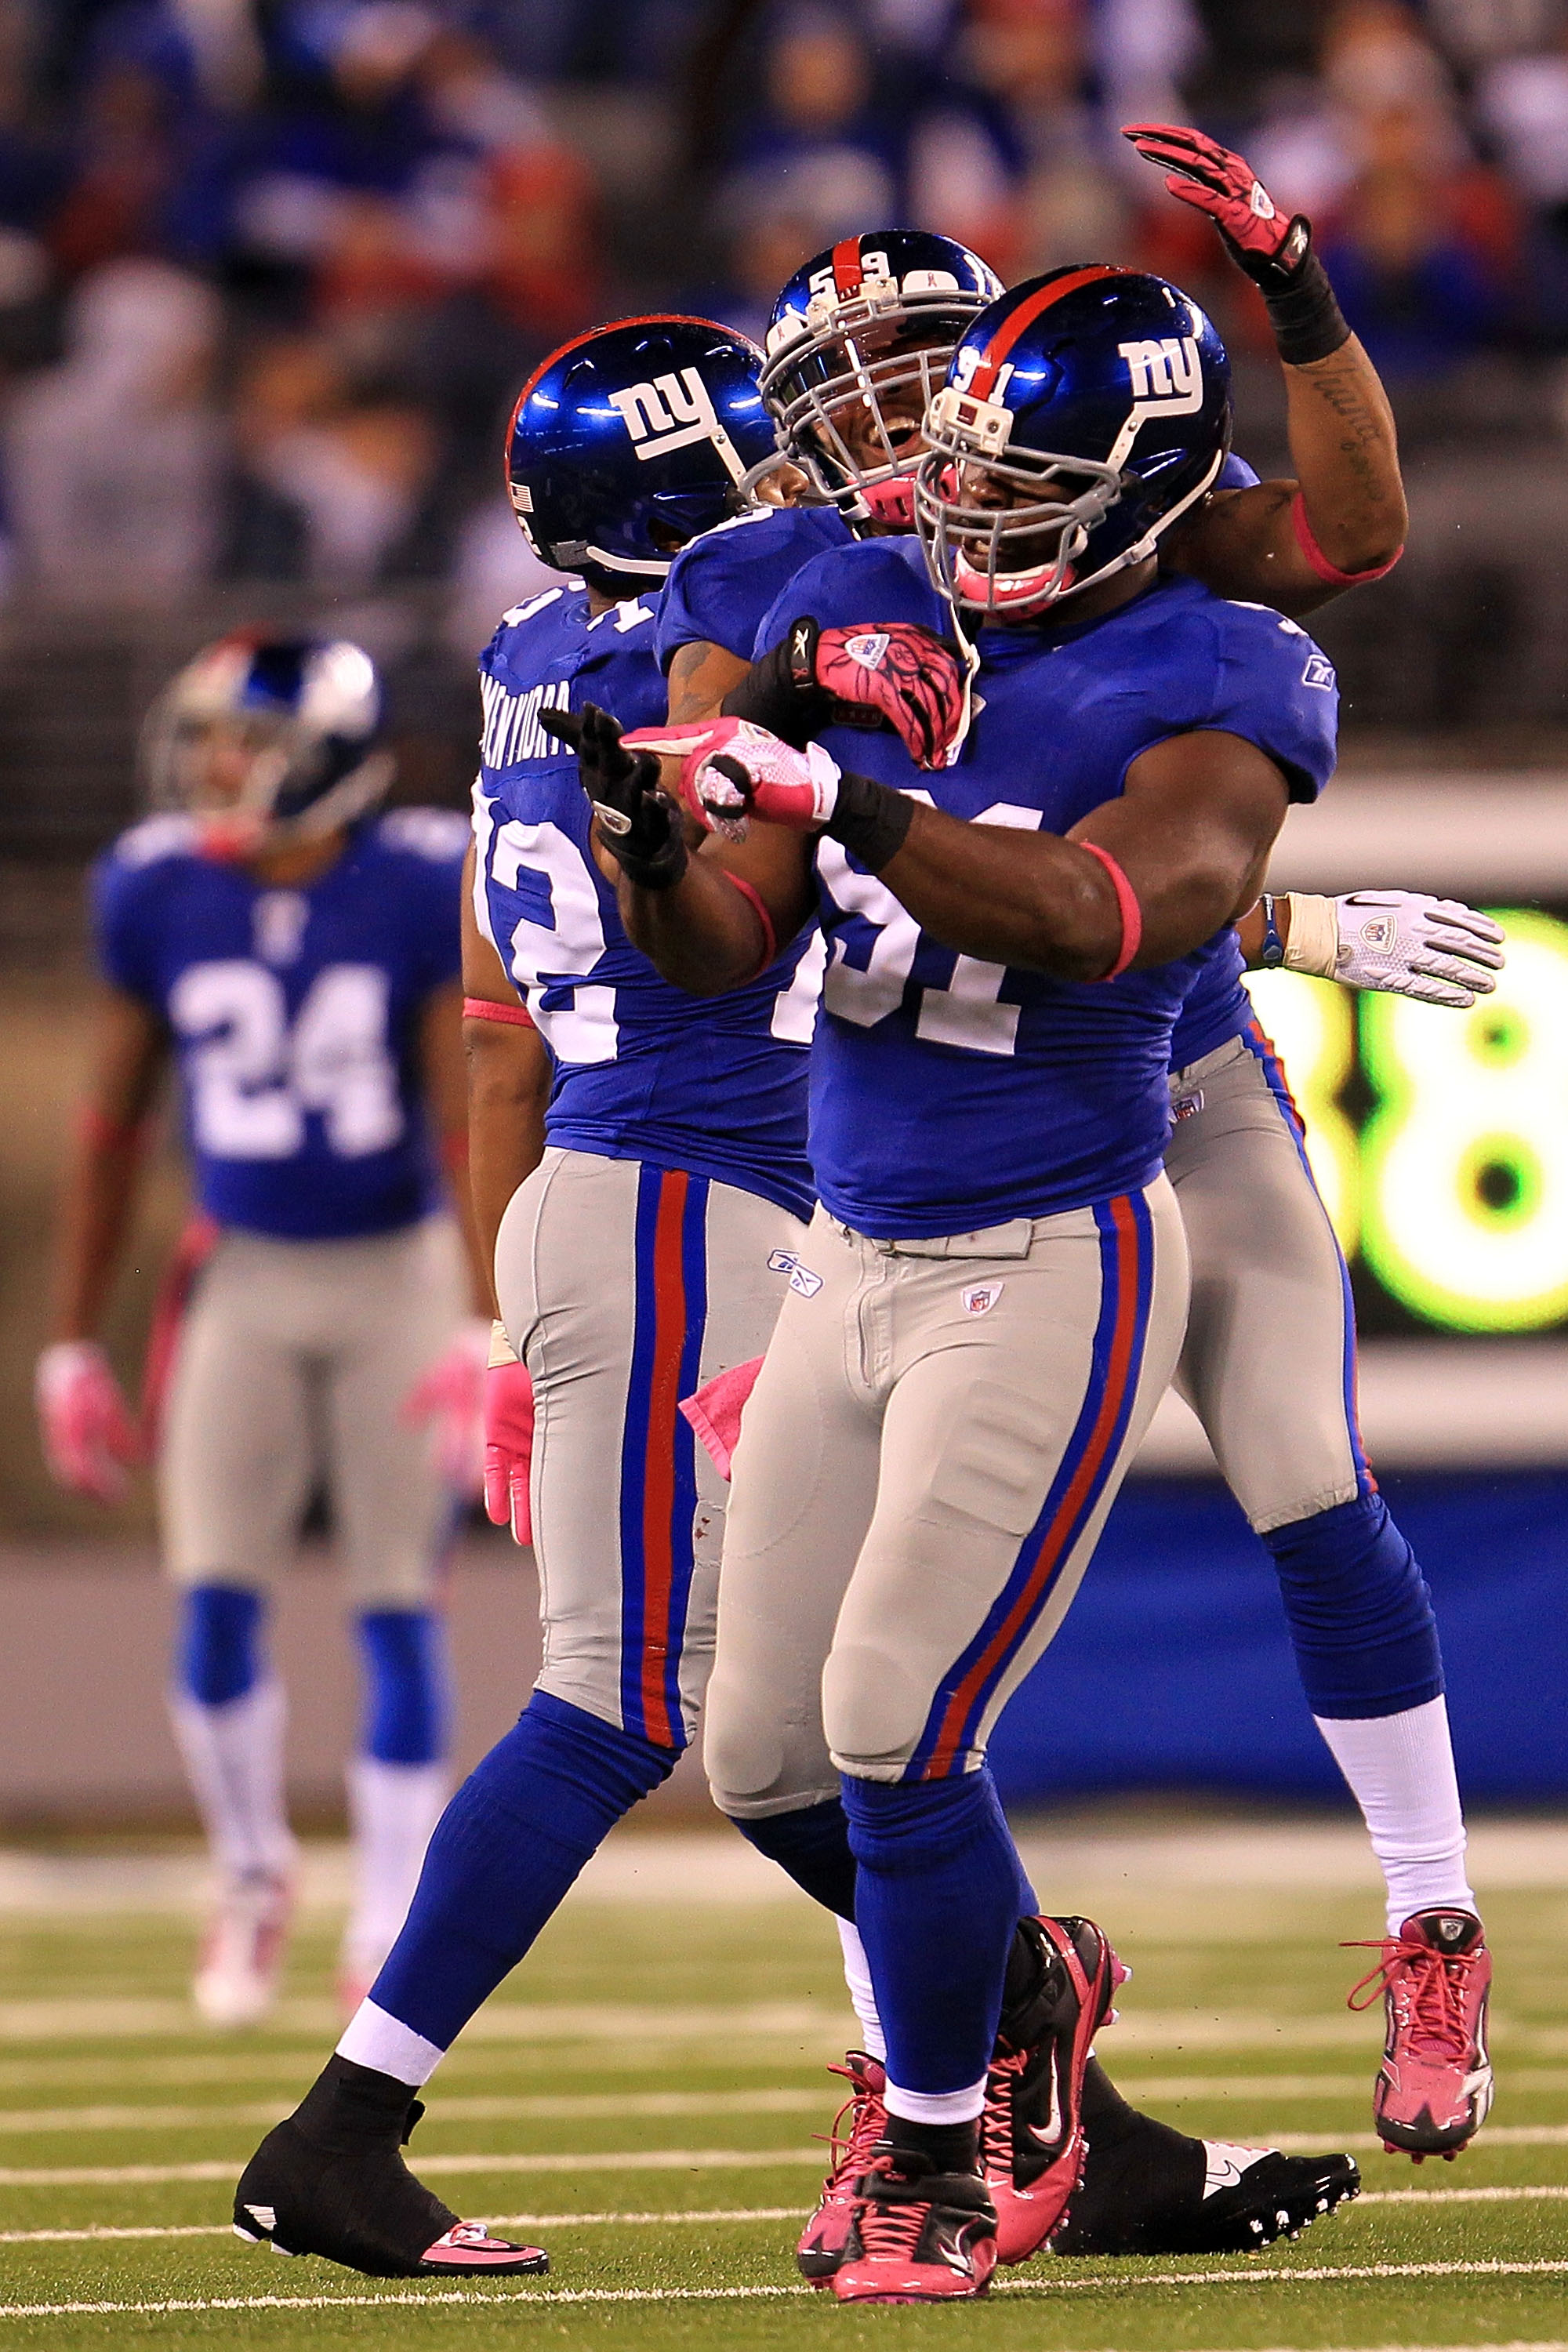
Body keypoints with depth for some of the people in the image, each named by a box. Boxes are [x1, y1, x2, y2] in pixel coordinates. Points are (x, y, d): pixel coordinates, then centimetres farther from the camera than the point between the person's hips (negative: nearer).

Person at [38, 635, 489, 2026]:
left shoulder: (425, 890, -14)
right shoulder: (158, 894, -5)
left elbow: (474, 1125, -14)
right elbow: (113, 1129, 4)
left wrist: (484, 1338, -22)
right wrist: (73, 1351, 5)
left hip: (400, 1274, -2)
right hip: (249, 1280, 2)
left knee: (398, 1616, 0)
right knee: (217, 1609, -5)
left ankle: (391, 1931, 11)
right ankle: (253, 1881, 18)